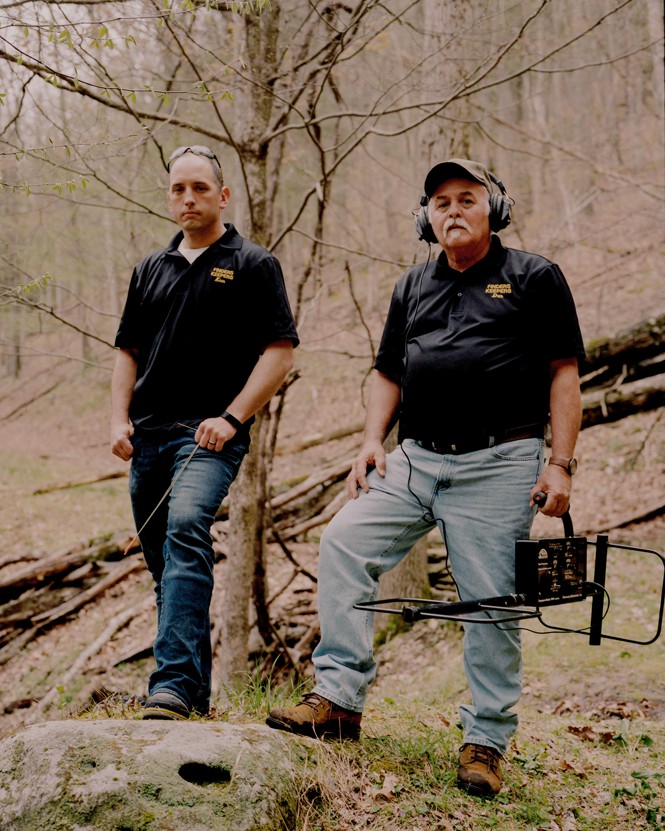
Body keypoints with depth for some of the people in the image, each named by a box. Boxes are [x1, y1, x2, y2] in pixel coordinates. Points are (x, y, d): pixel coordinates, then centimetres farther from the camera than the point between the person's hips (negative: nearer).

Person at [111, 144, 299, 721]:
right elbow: (128, 351, 22)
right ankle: (196, 691, 22)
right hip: (147, 437, 6)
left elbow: (280, 352, -3)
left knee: (186, 531, -28)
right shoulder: (151, 269, 20)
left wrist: (231, 418, -13)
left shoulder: (254, 265, 4)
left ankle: (174, 686, -34)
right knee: (165, 561, 9)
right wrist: (119, 420, 6)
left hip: (210, 435, -6)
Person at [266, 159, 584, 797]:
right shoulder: (413, 288, 19)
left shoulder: (534, 278, 4)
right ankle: (339, 698, -3)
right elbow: (387, 373, 23)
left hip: (498, 465, -5)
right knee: (344, 544, -10)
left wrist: (560, 463, -9)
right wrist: (372, 440, 7)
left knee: (491, 603, -3)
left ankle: (485, 741, 11)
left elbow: (564, 373, 0)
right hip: (414, 459, 5)